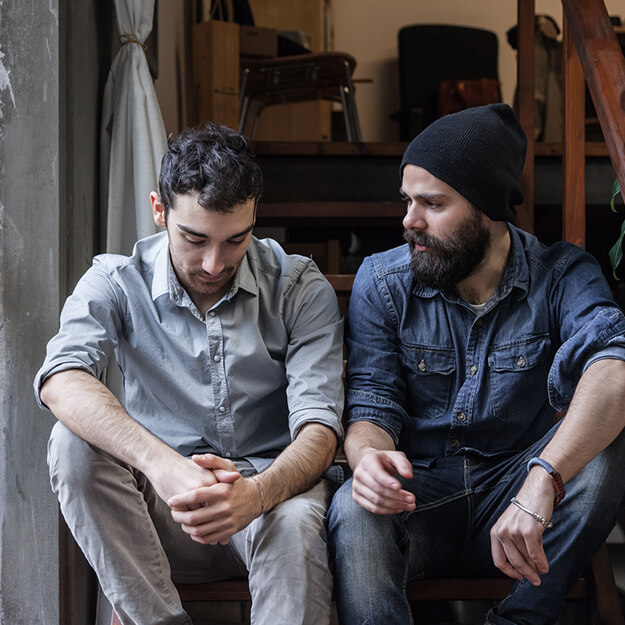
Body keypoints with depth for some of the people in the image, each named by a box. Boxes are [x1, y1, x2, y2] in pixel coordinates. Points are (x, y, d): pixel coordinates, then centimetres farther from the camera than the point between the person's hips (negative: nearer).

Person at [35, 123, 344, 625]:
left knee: (294, 525, -36)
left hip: (270, 488, -1)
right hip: (160, 504, 2)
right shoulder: (116, 283, -3)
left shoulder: (300, 288, -4)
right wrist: (163, 464, -42)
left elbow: (318, 425, -13)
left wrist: (258, 493, -36)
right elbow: (61, 380, -24)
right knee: (75, 442, -26)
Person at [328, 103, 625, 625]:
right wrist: (368, 454, -32)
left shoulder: (561, 276, -6)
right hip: (419, 499, -1)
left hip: (515, 506, 1)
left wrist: (543, 480, -45)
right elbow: (373, 404, -5)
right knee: (355, 509, -35)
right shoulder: (382, 283, -1)